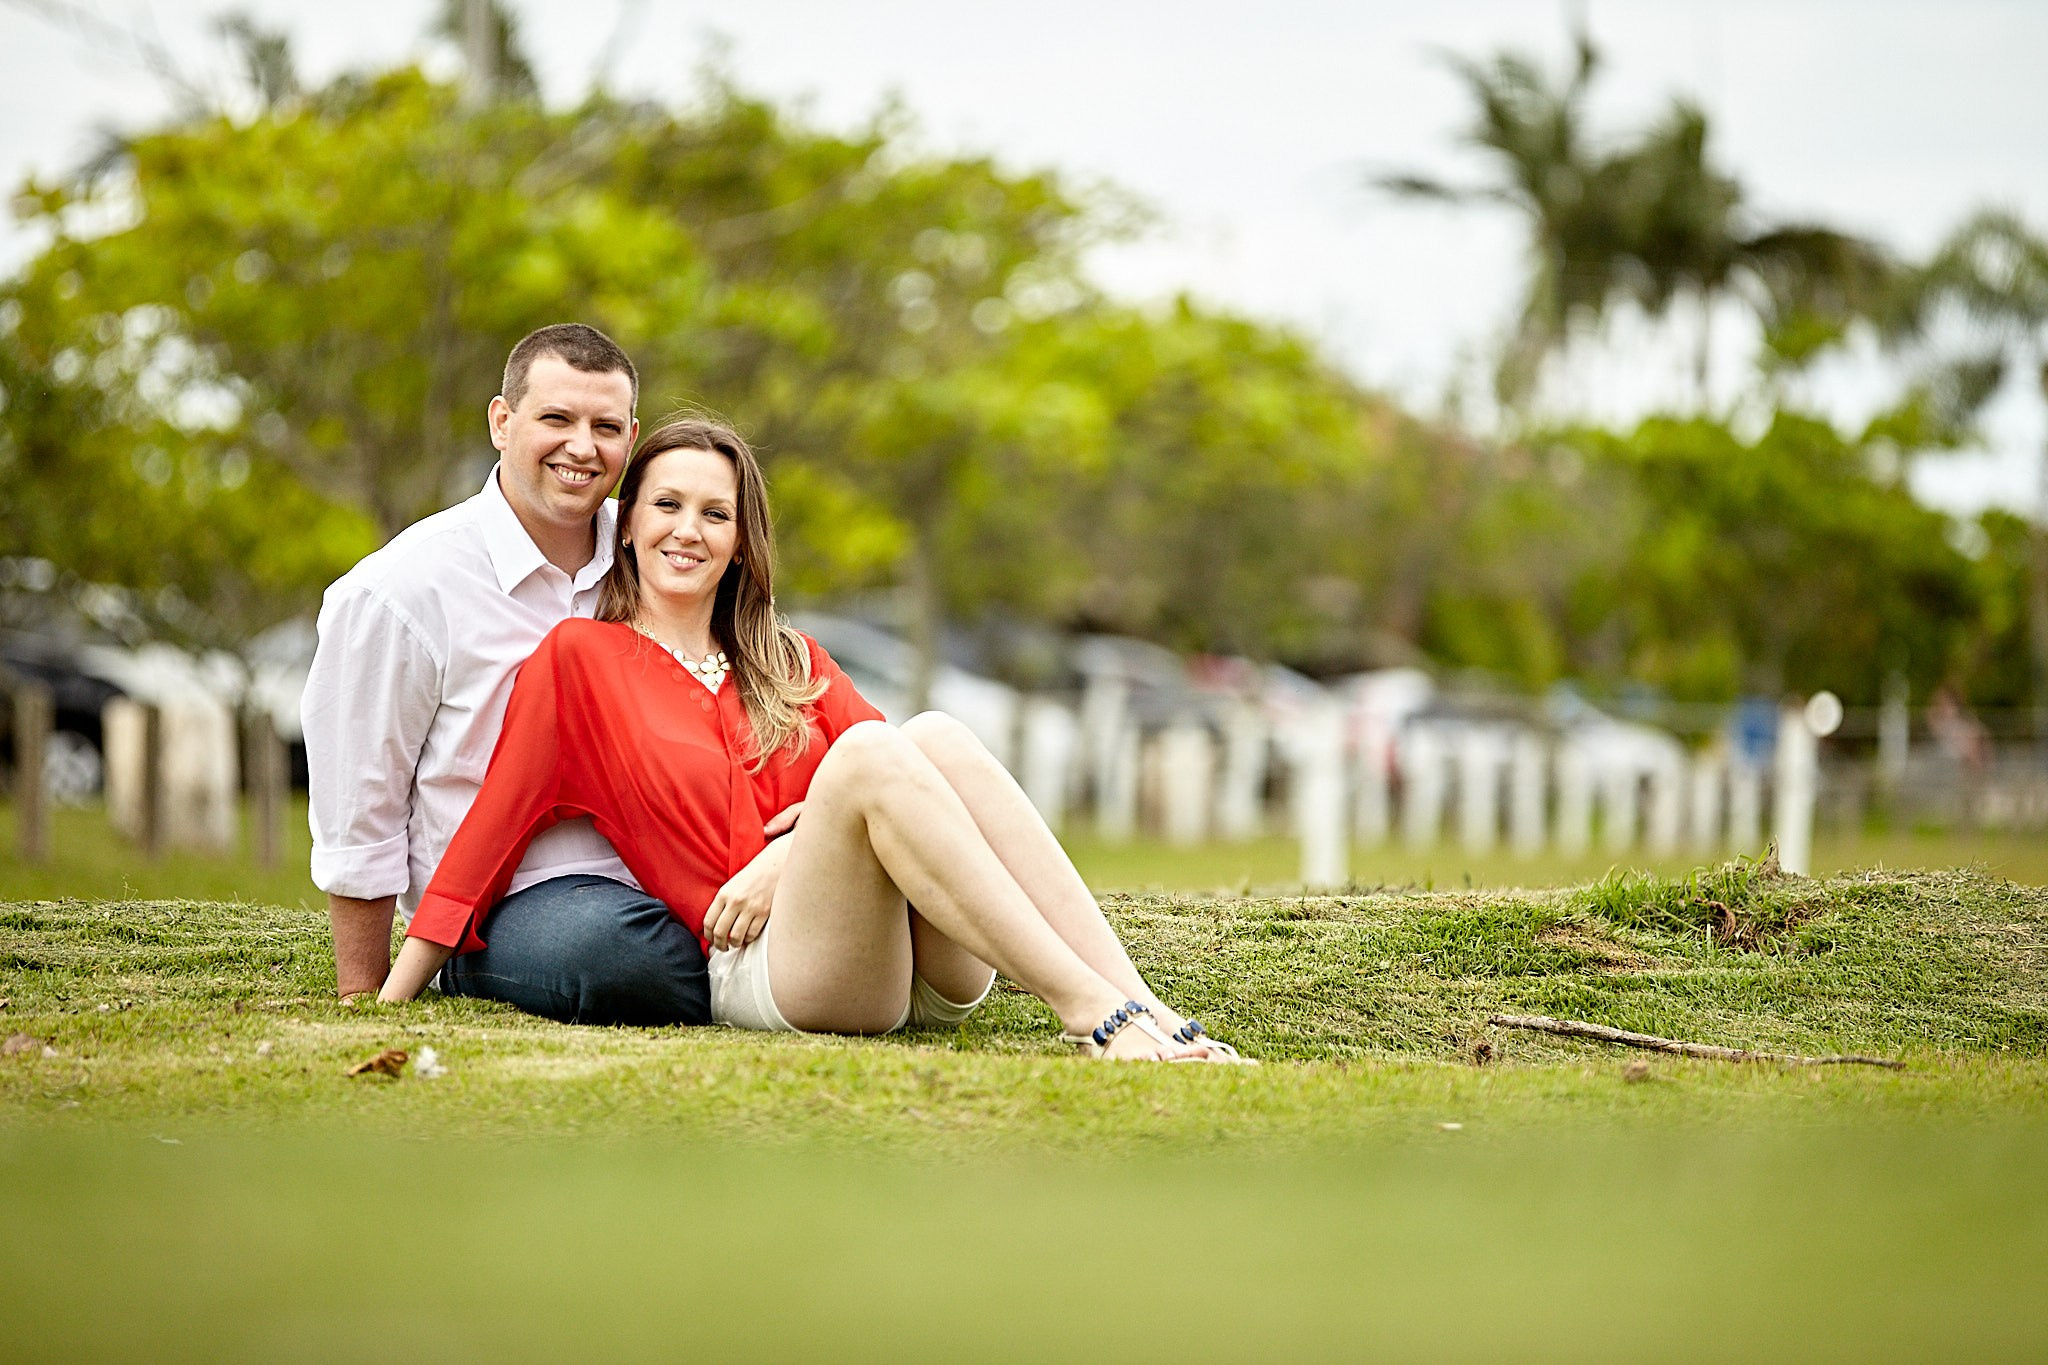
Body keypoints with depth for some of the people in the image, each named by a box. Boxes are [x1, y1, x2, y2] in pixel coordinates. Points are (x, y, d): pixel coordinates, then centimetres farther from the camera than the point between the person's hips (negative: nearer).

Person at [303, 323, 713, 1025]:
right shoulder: (399, 591, -6)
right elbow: (356, 825, -1)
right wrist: (365, 1005, 1)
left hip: (655, 879, 6)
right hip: (509, 904, -6)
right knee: (616, 951, -39)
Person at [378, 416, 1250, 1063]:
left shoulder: (794, 666, 26)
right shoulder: (580, 661, 13)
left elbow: (908, 784, 12)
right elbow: (489, 827, 8)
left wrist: (795, 849, -7)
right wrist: (389, 1003, 3)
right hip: (764, 971, -4)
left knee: (937, 736, -25)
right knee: (870, 751, -30)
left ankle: (1142, 1011, -38)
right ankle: (1092, 1014, -42)